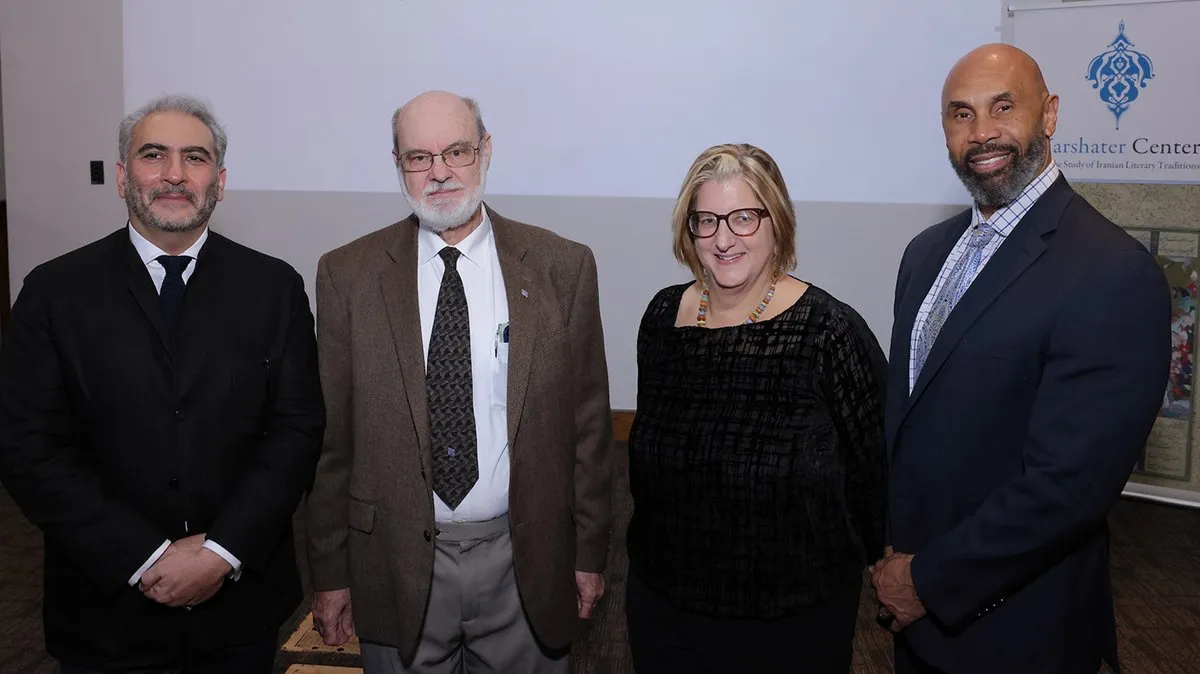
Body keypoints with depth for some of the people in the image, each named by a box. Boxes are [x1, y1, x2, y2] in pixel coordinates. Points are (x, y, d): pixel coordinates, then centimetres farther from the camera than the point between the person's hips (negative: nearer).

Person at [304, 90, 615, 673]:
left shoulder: (562, 268, -4)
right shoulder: (347, 275, -3)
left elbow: (588, 422, -1)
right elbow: (331, 434, 0)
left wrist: (589, 554, 2)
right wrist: (331, 572, 3)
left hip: (525, 560, 0)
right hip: (397, 562, 1)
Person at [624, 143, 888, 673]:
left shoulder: (830, 331, -18)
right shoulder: (663, 316, -4)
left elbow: (875, 468, -7)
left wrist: (867, 556, 3)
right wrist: (649, 543, 11)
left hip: (795, 618, -3)